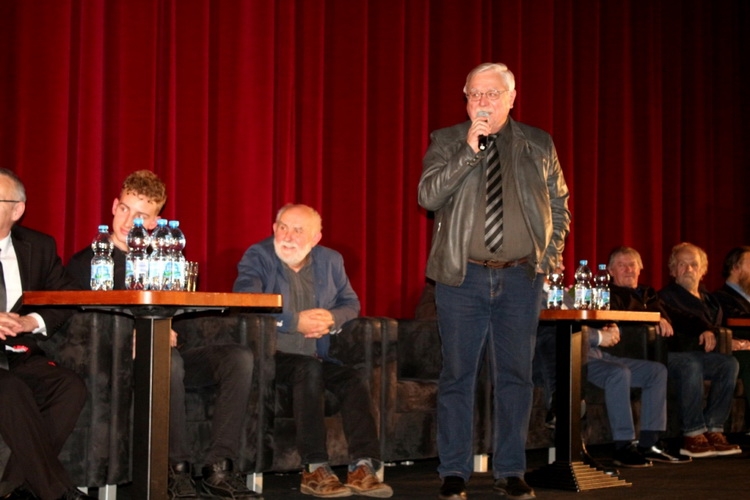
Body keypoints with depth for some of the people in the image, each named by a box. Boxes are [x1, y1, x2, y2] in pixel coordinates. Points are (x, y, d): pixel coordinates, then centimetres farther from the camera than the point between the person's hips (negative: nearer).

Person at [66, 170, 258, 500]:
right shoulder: (86, 262, 8)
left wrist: (168, 332, -10)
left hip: (170, 355, 4)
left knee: (238, 356, -23)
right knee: (168, 359, -38)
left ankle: (219, 466, -28)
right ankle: (177, 468, -32)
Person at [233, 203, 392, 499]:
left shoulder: (331, 261, 13)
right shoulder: (257, 257, -2)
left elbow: (350, 303, 13)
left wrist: (331, 319, -12)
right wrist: (296, 321, -22)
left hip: (318, 356, 5)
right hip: (274, 354, -5)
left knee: (354, 379, -23)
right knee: (310, 369, -34)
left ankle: (362, 468, -27)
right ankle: (315, 470, -32)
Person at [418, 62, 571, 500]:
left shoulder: (539, 145, 9)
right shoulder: (447, 142, 4)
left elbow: (559, 205, 16)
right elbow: (428, 196, -10)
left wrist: (550, 255, 6)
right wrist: (468, 150, -16)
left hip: (521, 277, 2)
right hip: (463, 278, -1)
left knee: (516, 376, 5)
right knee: (458, 376, 2)